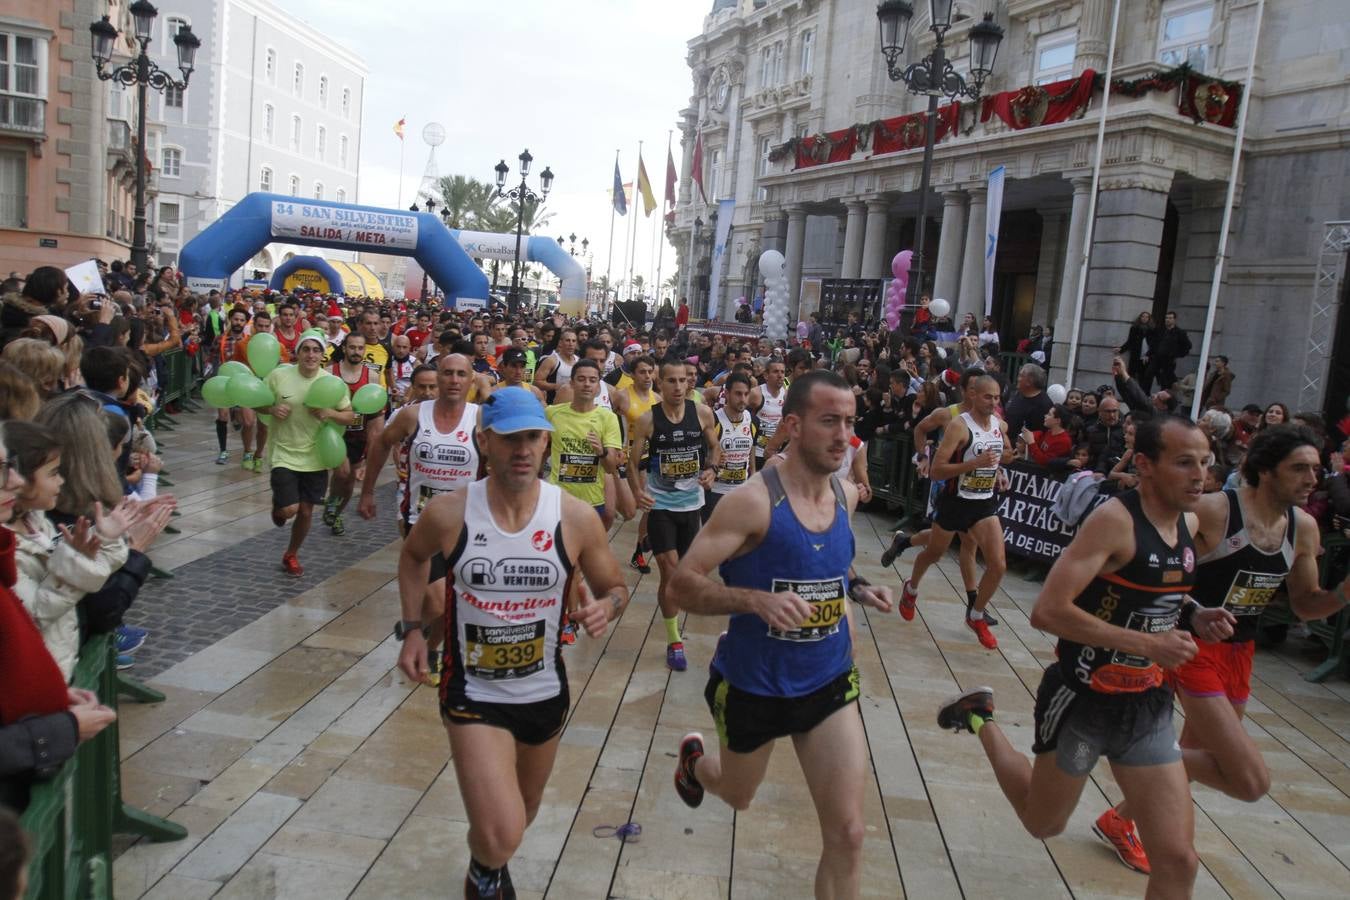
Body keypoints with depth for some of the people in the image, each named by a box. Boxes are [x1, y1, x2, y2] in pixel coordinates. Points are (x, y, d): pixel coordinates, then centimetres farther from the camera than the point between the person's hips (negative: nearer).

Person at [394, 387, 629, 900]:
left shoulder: (576, 517, -15)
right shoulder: (448, 514, -15)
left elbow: (615, 588, -1)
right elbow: (413, 556, 8)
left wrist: (606, 607, -24)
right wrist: (412, 630, 0)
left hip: (545, 693, 3)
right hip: (474, 694, -2)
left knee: (520, 818, 25)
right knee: (500, 836, -16)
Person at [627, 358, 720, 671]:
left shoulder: (703, 413, -6)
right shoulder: (647, 419, -12)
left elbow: (713, 448, 9)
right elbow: (633, 462, -6)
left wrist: (711, 469, -10)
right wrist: (638, 492, -23)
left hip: (691, 501, 3)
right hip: (660, 503, -3)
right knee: (670, 571, -8)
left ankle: (670, 613, 40)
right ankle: (674, 642, 3)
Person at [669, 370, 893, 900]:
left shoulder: (847, 495, -3)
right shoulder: (753, 501, -23)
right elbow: (683, 584, -23)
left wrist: (857, 588, -1)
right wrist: (756, 600, -38)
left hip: (829, 682, 4)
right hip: (753, 684, -4)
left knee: (847, 833, -1)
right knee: (738, 798, 24)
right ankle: (694, 760, 59)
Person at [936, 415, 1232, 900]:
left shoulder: (1189, 524, 2)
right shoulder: (1115, 519, -23)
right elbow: (1047, 611, -29)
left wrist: (1194, 617, 0)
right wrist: (1147, 644, -29)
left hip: (1149, 707, 6)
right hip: (1083, 701, -6)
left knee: (1178, 859, 3)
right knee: (1044, 823, 17)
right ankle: (980, 718, 37)